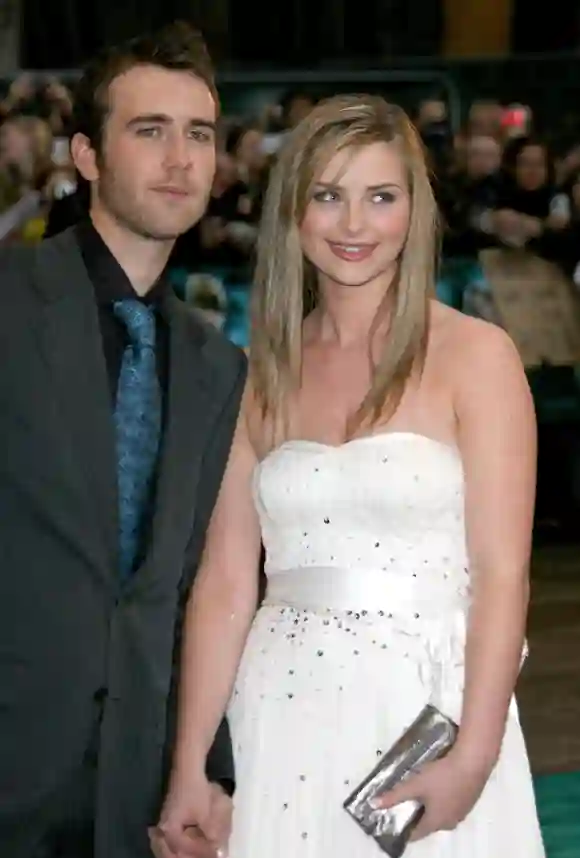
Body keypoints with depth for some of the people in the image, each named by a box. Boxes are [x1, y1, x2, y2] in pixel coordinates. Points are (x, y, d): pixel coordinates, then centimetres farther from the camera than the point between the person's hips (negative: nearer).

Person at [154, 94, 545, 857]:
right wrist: (188, 768, -1)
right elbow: (226, 581, 4)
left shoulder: (474, 356, -3)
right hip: (284, 717, 3)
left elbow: (503, 574, -8)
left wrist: (473, 760, -17)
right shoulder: (262, 372, 8)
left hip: (427, 712, -3)